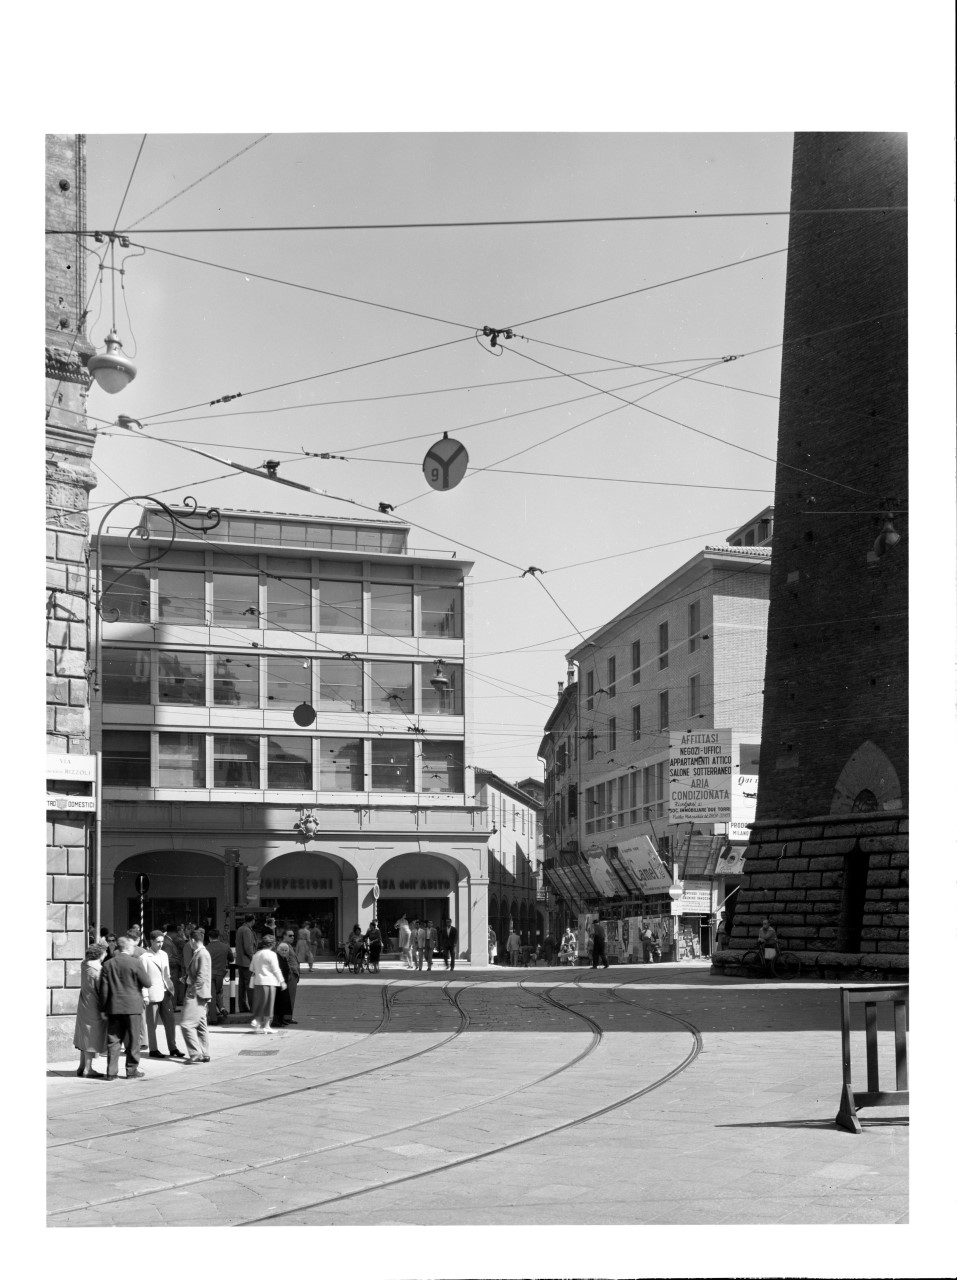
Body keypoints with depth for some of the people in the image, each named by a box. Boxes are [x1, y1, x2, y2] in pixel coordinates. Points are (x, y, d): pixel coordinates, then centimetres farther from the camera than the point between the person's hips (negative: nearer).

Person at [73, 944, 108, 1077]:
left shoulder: (84, 965, 0)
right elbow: (102, 991, -19)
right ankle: (87, 1069, 5)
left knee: (85, 1037, 17)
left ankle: (82, 1066, 25)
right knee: (92, 1038, 1)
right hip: (94, 1007, -8)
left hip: (83, 1006, 8)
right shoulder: (98, 970, -22)